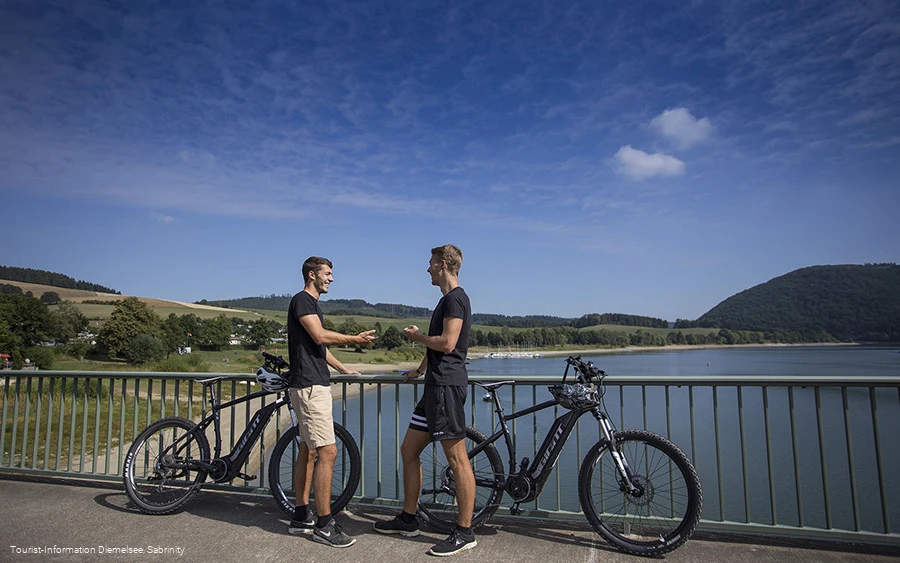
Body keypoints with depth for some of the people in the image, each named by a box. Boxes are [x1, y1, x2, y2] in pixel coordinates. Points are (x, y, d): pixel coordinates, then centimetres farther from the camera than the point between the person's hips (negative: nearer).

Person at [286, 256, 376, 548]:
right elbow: (320, 336, -22)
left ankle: (300, 517, 22)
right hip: (310, 386, -11)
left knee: (308, 451, 13)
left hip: (314, 385, 11)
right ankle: (324, 524, -3)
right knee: (327, 451, -10)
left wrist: (344, 370, 32)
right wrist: (356, 339, -14)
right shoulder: (302, 300, -10)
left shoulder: (312, 304, 20)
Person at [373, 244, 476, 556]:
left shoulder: (455, 298, -11)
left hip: (447, 386, -11)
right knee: (409, 450, 14)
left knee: (457, 459, -4)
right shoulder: (446, 300, 21)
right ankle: (408, 519, 26)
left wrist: (416, 336, -5)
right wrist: (420, 369, 37)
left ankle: (465, 532, 6)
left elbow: (447, 343, -21)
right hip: (435, 386, 11)